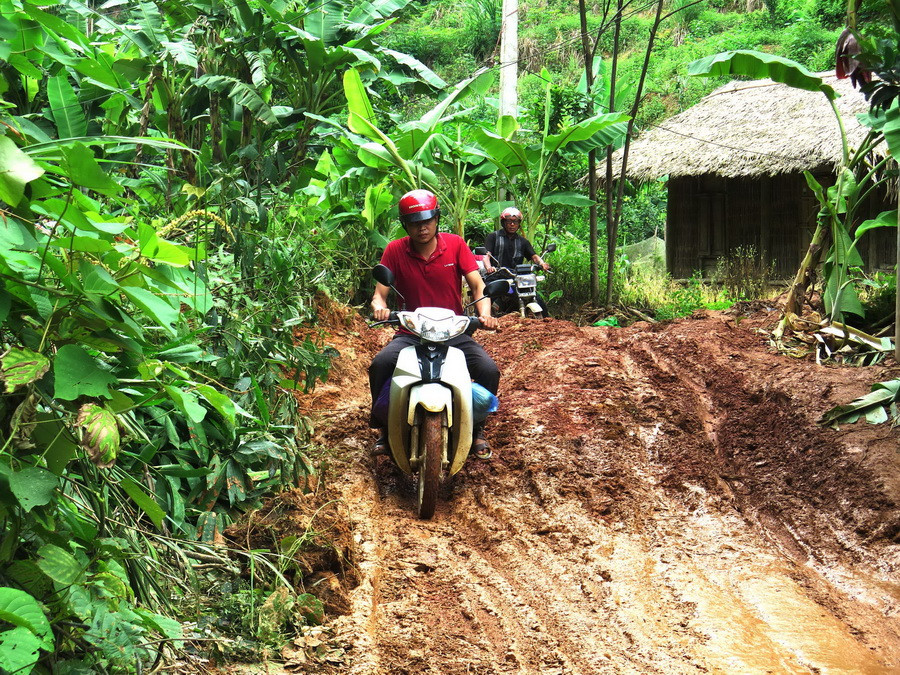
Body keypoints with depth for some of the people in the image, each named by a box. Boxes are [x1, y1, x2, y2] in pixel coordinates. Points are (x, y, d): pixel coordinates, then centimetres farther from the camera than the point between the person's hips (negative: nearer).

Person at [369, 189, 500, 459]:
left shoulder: (455, 244, -1)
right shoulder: (395, 251, -1)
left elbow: (477, 285, -5)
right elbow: (379, 293, -3)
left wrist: (484, 314, -25)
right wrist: (379, 308, -28)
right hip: (411, 333, 0)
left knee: (489, 370, -23)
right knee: (380, 365, -29)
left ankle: (477, 428, 5)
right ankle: (385, 428, -5)